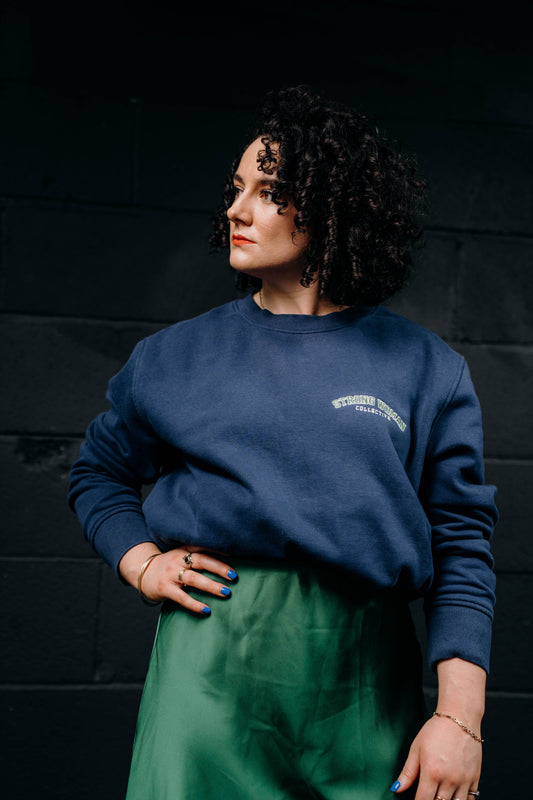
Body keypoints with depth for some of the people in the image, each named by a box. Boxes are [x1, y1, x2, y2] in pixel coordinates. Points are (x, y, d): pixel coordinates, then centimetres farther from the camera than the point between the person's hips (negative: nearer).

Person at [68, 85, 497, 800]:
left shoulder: (425, 369, 3)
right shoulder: (180, 354, 8)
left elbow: (462, 546, 1)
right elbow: (99, 472, 21)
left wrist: (460, 717, -6)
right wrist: (141, 562, 3)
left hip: (366, 676, 0)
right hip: (213, 661, 1)